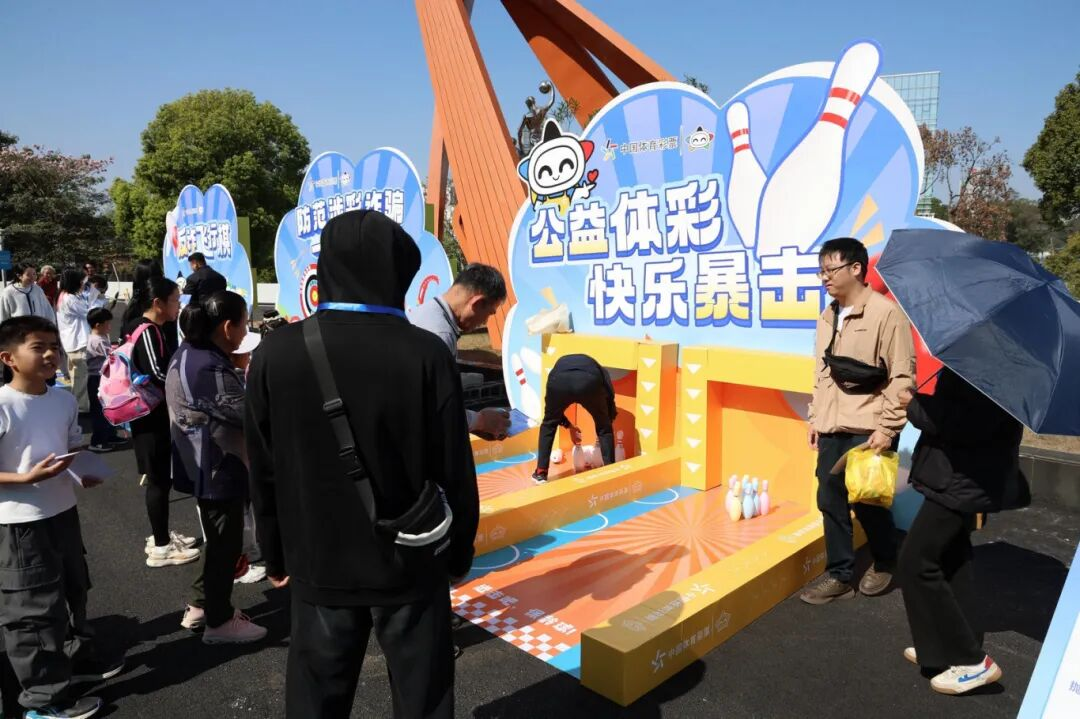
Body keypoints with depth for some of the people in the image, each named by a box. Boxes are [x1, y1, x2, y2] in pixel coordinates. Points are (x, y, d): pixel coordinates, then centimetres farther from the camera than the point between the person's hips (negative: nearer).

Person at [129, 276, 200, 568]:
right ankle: (160, 547, 11)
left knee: (162, 477, 18)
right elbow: (158, 374, -26)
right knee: (159, 479, 0)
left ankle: (161, 535, 31)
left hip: (158, 416, 10)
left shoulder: (152, 329, 11)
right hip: (152, 418, -10)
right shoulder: (146, 332, -19)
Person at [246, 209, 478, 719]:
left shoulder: (277, 352, -9)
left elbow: (264, 473, 0)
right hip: (411, 563, -2)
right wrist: (458, 552, 5)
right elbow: (454, 472, -11)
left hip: (318, 565, 2)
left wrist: (276, 556, 14)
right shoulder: (425, 353, -16)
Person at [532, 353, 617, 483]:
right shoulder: (597, 370, 41)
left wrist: (568, 426, 57)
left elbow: (552, 411, 44)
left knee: (548, 424, 28)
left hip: (560, 380, 1)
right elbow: (610, 398, 34)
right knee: (604, 428, 24)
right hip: (590, 381, -1)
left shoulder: (560, 363, 44)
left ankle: (540, 473, 29)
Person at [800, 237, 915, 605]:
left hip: (869, 431, -6)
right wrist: (815, 417, 14)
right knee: (830, 501, 8)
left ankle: (884, 564, 33)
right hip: (831, 430, 6)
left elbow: (903, 376, -13)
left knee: (869, 502, 5)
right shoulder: (827, 317, 10)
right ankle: (839, 576, 22)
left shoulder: (886, 313, -11)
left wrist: (888, 427, -15)